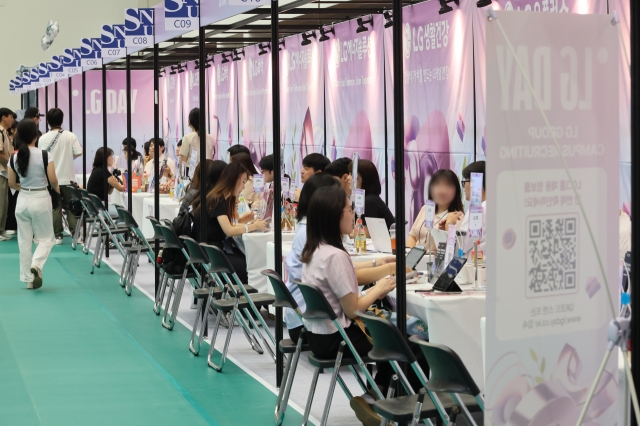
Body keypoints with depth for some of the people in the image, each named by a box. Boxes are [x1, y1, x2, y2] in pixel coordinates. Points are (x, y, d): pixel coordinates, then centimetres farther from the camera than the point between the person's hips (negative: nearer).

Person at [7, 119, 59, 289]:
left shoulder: (14, 157, -2)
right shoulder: (44, 155, -13)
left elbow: (12, 183, 5)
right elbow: (53, 180, -11)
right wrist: (57, 189, 11)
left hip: (23, 200, 3)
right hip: (41, 199, -3)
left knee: (24, 241, 12)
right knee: (46, 238, 11)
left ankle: (28, 278, 14)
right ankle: (36, 265, -15)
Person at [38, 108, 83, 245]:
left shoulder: (43, 139, -8)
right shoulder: (70, 136, -7)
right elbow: (78, 153, -7)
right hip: (68, 177, 0)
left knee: (55, 208, 6)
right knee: (71, 207, 8)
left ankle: (58, 236, 8)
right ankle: (75, 234, 6)